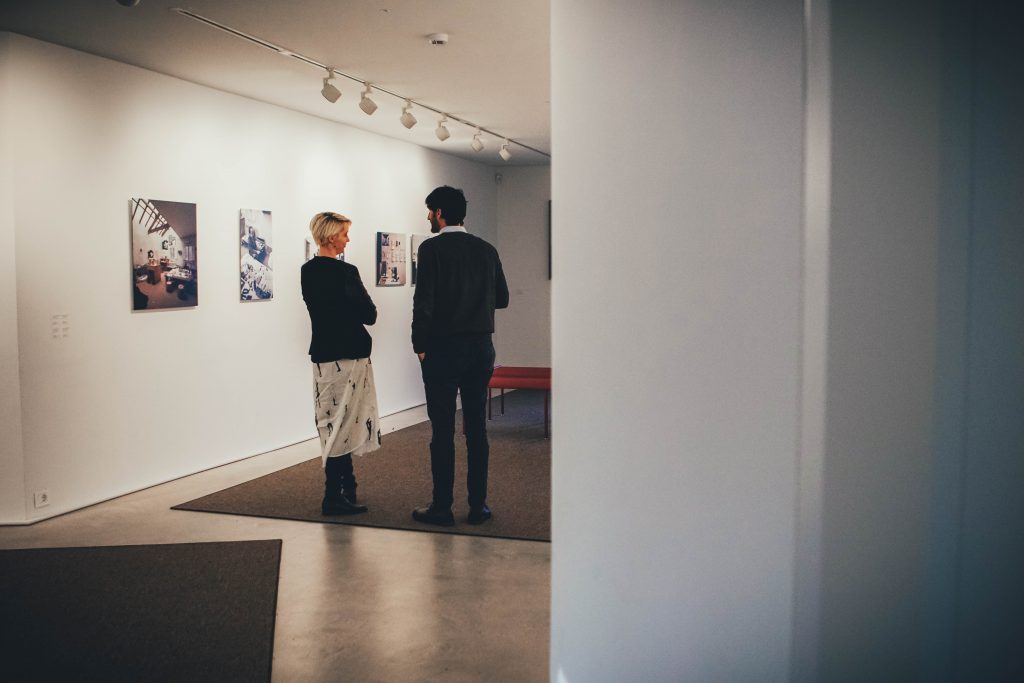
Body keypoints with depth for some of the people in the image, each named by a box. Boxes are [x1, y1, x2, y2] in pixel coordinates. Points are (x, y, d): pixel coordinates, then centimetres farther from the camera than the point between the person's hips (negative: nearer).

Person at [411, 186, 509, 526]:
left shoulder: (432, 249, -9)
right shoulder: (487, 250, 7)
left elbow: (424, 301, -14)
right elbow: (501, 298, 12)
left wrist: (420, 345, -3)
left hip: (443, 348, -5)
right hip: (481, 348, 5)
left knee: (442, 429, 1)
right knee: (477, 427, 9)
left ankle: (442, 507, 6)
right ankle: (478, 505, 14)